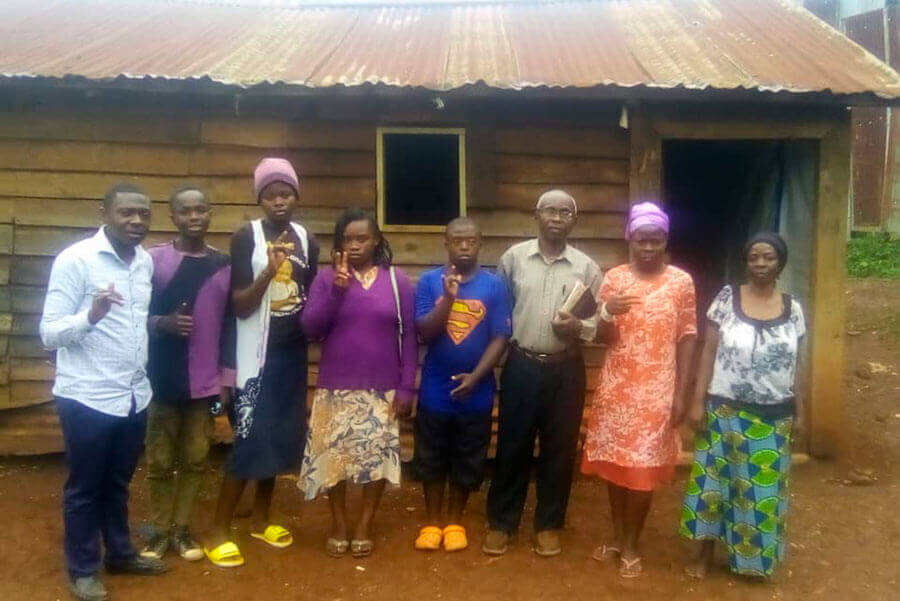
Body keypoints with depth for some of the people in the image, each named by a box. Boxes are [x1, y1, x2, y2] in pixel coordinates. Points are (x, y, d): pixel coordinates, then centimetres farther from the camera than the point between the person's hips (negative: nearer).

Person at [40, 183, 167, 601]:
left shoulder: (146, 261, 5)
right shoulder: (74, 260, -15)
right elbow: (49, 333, -16)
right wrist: (91, 316, -32)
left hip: (134, 395, 6)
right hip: (88, 398, -6)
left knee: (118, 482, 21)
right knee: (85, 488, 11)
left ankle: (120, 553, 39)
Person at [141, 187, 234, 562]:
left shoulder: (224, 265, 5)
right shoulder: (153, 259, -3)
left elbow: (230, 325, 7)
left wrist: (227, 377, 4)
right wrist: (162, 323, -20)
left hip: (205, 381, 2)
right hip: (161, 379, -2)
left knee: (195, 459, 9)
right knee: (159, 461, 7)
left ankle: (182, 528, 23)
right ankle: (159, 529, 22)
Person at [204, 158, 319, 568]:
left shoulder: (306, 240, 6)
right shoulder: (246, 237, -9)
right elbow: (240, 305, -14)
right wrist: (268, 271, -28)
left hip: (292, 352, 6)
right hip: (257, 352, -5)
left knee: (280, 437, 13)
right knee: (250, 439, -6)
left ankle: (261, 519, 29)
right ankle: (219, 531, 7)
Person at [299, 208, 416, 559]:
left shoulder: (397, 281, 1)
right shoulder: (327, 279, 1)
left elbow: (408, 337, 1)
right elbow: (310, 329, -6)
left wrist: (406, 388, -3)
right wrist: (337, 290, -18)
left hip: (382, 391, 0)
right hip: (335, 389, 0)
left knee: (378, 458, 2)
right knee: (333, 457, 4)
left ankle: (364, 526, 20)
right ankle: (339, 525, 23)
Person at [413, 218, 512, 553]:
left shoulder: (494, 285, -5)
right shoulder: (429, 281, -3)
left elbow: (500, 338, -7)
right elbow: (423, 333, -10)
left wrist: (476, 376, -18)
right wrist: (448, 297, -23)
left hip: (475, 391, 0)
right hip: (435, 390, 0)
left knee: (467, 462, 12)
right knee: (431, 460, 12)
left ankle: (455, 522, 29)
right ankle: (431, 522, 28)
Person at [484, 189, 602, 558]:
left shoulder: (586, 267, 1)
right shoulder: (513, 257, 1)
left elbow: (599, 321, 3)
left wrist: (578, 328, -16)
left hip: (566, 368, 1)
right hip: (521, 365, 0)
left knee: (560, 449, 9)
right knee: (512, 445, 7)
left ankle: (548, 524, 25)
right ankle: (501, 523, 22)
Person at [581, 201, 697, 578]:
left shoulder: (681, 282, -2)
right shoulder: (614, 278, 2)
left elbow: (686, 340, 0)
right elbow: (603, 339, 2)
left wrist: (681, 394, -5)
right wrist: (608, 313, -21)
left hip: (656, 390, -2)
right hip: (616, 387, 2)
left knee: (643, 468, 1)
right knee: (614, 463, 10)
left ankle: (631, 546, 17)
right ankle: (617, 537, 27)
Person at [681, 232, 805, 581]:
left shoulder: (793, 309, 3)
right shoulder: (727, 299, -4)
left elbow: (795, 365, 8)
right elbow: (708, 352, -4)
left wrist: (799, 412, 7)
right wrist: (698, 401, -8)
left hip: (773, 416, 2)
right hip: (726, 411, -2)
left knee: (764, 487, 10)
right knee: (715, 480, 5)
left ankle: (755, 557, 26)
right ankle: (706, 554, 19)